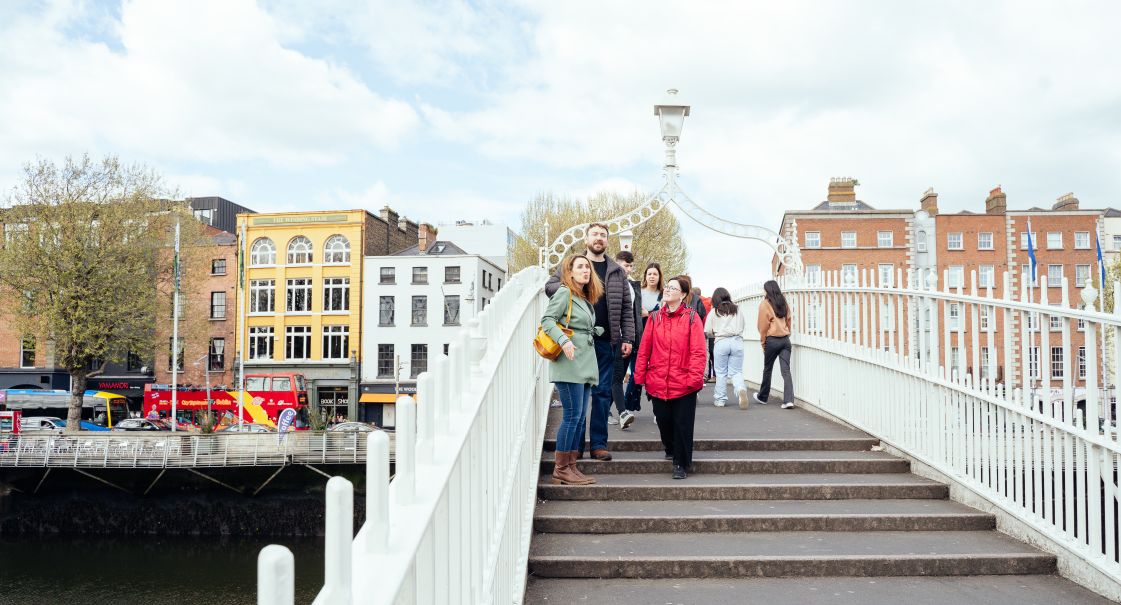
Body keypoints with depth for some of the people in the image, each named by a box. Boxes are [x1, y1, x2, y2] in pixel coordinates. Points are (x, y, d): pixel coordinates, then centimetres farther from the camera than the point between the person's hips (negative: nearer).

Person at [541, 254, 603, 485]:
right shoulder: (564, 293, -5)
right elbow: (547, 319, -13)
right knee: (572, 415, -9)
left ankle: (571, 468, 12)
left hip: (585, 365, 9)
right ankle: (560, 470, -2)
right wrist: (564, 340, -25)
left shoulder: (586, 299, 20)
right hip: (569, 363, -9)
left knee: (580, 417, 7)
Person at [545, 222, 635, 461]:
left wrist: (627, 338, 3)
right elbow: (549, 286, 5)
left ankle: (599, 443, 11)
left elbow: (626, 308, 11)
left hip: (605, 341, 2)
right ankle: (575, 444, 12)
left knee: (603, 392, 3)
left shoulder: (617, 272, 13)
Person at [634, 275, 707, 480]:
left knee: (682, 424, 2)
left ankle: (681, 463, 17)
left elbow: (698, 351, -8)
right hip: (658, 383, 3)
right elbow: (644, 349, 7)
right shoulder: (655, 317, 7)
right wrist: (639, 376, 5)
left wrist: (694, 378, -15)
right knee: (663, 421, 13)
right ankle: (671, 450, 39)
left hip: (683, 384, -3)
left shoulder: (691, 317, -4)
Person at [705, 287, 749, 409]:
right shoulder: (737, 310, 11)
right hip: (737, 341, 2)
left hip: (721, 343, -2)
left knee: (721, 373, 9)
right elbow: (743, 328, 14)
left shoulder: (713, 312, 3)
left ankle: (720, 399, 13)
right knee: (736, 371, 7)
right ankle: (741, 389, -21)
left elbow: (708, 332, 1)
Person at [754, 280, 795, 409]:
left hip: (772, 340, -4)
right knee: (786, 370, -1)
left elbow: (763, 326, -6)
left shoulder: (765, 304, -7)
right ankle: (788, 400, -12)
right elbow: (788, 320, 11)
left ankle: (763, 397, 27)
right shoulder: (784, 303, 8)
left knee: (767, 369, 12)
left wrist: (762, 341, 3)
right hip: (785, 340, 4)